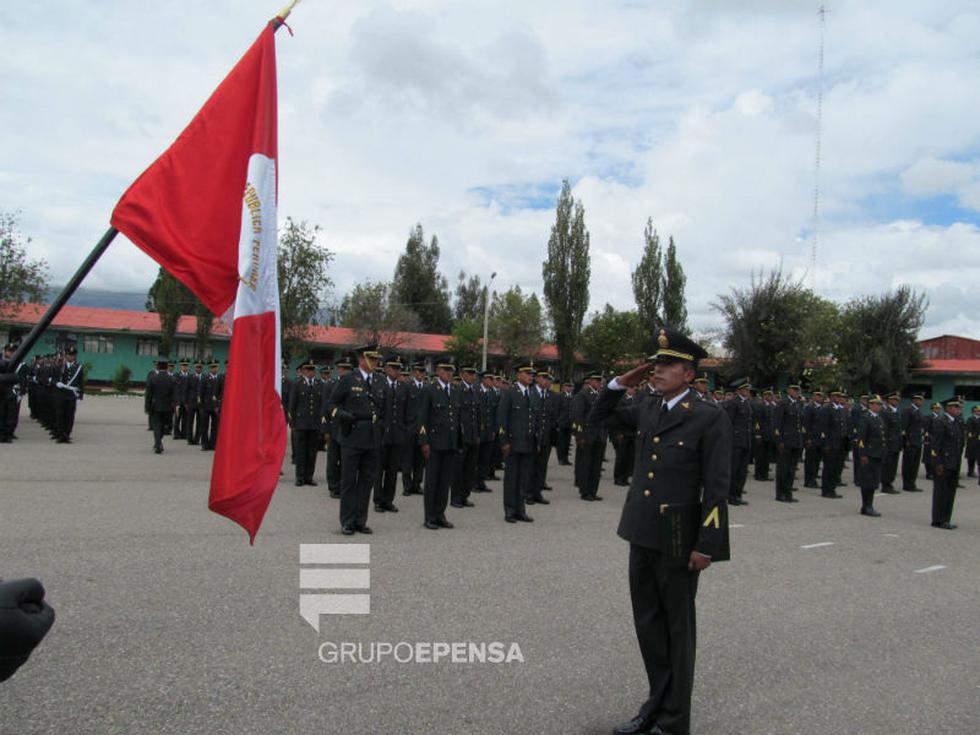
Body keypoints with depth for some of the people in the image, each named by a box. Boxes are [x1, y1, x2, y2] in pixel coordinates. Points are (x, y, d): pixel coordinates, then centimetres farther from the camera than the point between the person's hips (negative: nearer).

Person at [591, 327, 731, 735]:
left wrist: (706, 545, -15)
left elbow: (717, 487, -13)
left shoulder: (710, 418, -11)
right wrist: (623, 382, 6)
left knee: (677, 628, 8)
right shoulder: (647, 410, 7)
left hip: (678, 540, -6)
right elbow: (600, 415, 22)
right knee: (648, 624, 16)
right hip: (641, 534, 6)